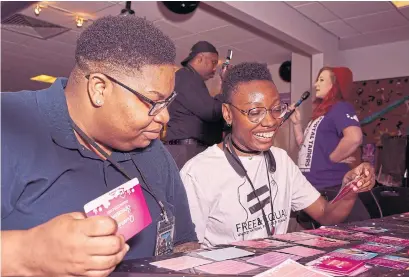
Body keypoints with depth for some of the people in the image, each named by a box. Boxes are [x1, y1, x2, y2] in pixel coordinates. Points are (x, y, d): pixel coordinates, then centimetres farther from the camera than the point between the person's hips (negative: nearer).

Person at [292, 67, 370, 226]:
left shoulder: (340, 107, -11)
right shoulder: (322, 112, 18)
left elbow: (354, 138, -31)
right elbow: (306, 146, 20)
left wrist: (333, 158, -18)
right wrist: (296, 122, 13)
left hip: (330, 189, -9)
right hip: (313, 188, 9)